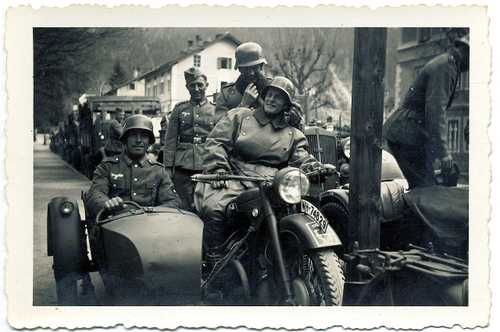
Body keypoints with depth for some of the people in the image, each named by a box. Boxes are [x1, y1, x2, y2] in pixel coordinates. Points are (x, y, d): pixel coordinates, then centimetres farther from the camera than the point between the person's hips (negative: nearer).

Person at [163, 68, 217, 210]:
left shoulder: (215, 110, 10)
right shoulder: (179, 109, 12)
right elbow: (170, 140, 9)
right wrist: (168, 167, 2)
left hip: (207, 167, -1)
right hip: (183, 168, 1)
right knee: (185, 208, 0)